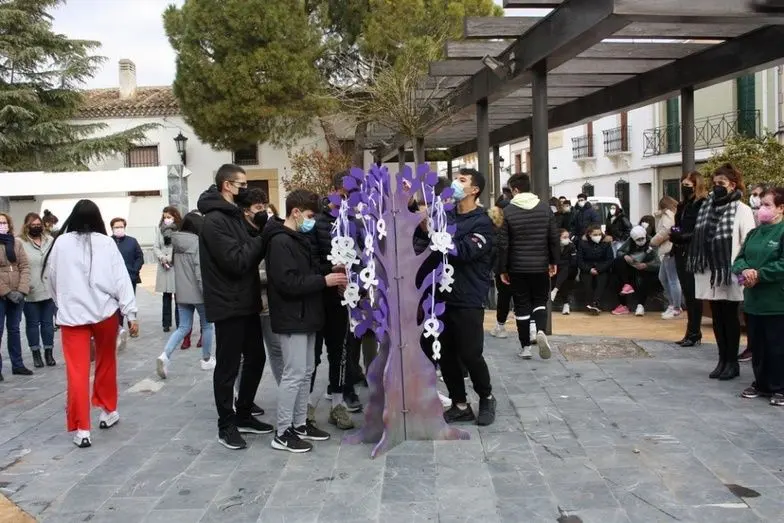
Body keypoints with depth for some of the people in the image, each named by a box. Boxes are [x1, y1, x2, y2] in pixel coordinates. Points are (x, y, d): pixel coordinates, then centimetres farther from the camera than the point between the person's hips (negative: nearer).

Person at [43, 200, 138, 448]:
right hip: (105, 312, 0)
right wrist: (131, 313, -5)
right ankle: (108, 411, 32)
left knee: (77, 372, 1)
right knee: (106, 363, 20)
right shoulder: (106, 243, -2)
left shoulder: (61, 243, 1)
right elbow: (121, 279, -6)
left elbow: (52, 279, 12)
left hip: (71, 315, 0)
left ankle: (81, 429, 0)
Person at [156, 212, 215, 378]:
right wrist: (207, 292, -17)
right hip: (197, 292, -6)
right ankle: (207, 360, 24)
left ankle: (165, 356, -9)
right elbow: (200, 270, -20)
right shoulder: (197, 242, -16)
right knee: (207, 325, 13)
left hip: (181, 293, 7)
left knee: (184, 327, 11)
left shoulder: (176, 243, 7)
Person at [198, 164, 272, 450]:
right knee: (227, 367, 2)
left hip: (246, 302, 10)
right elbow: (236, 261, -23)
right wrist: (262, 239, -14)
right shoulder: (214, 220, -17)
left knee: (256, 358, 16)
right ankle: (226, 426, 15)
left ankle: (243, 415, 30)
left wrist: (261, 239, -4)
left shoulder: (234, 214, 15)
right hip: (228, 306, -10)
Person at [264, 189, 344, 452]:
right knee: (294, 374, -6)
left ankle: (300, 423, 25)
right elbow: (287, 282, -24)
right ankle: (282, 433, 3)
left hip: (305, 315, 10)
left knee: (306, 371, 14)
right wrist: (324, 281, -20)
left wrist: (329, 277, 2)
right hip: (292, 317, -10)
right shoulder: (280, 242, -16)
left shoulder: (299, 239, 15)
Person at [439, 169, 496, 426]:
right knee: (445, 355, 8)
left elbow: (463, 251, -21)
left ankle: (486, 398, 23)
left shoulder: (482, 222, -7)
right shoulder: (445, 215, 9)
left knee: (470, 354, -2)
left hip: (468, 300, -5)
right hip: (443, 297, 5)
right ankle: (460, 405, 23)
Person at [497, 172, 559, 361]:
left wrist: (503, 269, 0)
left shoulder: (508, 211, -8)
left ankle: (525, 347, 13)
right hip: (540, 266, 2)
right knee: (540, 301, 15)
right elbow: (554, 238, 1)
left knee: (522, 305, 8)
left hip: (518, 267, -2)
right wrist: (554, 261, 12)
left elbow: (503, 244, -8)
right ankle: (541, 331, -13)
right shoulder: (545, 208, 0)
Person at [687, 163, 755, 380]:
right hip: (710, 273, 5)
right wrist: (696, 264, 8)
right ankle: (722, 359, 21)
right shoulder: (707, 207, 11)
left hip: (730, 273, -5)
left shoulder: (742, 210, -5)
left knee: (730, 317, 4)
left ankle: (732, 362, 14)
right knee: (717, 317, 11)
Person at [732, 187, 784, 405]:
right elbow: (739, 259, 9)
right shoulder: (754, 233, 13)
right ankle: (761, 384, 28)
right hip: (753, 301, 7)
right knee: (756, 345, 15)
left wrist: (758, 274, -18)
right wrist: (745, 271, -13)